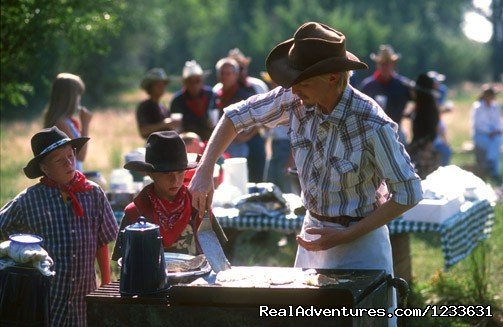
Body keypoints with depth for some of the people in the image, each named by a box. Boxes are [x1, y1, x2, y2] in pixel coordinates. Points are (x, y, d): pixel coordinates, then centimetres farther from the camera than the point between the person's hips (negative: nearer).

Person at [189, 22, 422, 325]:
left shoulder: (372, 125, -27)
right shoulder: (295, 100, -12)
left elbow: (409, 193, -21)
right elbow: (237, 116, 3)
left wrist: (345, 237, -21)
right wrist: (204, 170, -10)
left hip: (358, 245, -6)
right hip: (313, 231, 6)